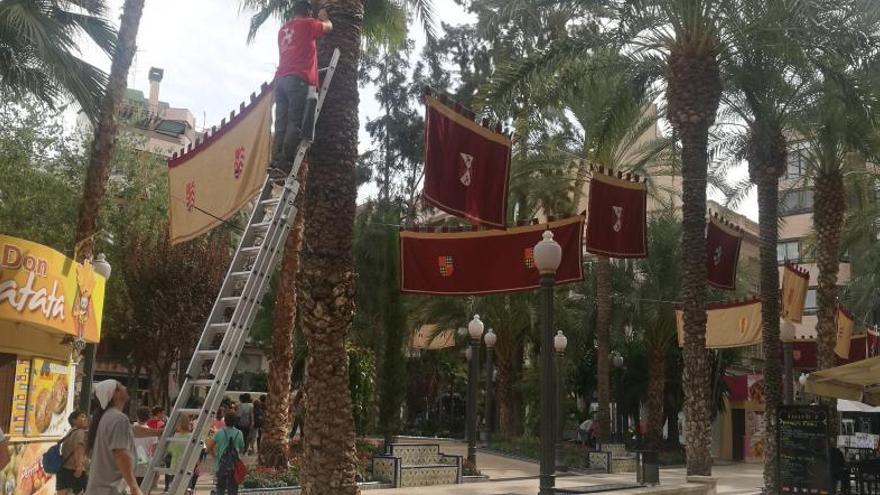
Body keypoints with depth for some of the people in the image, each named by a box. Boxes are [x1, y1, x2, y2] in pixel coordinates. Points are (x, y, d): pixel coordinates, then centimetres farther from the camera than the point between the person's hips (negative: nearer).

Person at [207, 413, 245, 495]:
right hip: (234, 464, 1)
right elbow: (241, 448, 9)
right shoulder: (239, 433, -1)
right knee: (233, 487, 8)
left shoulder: (220, 433, -4)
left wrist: (214, 455, 14)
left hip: (222, 464, -1)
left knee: (220, 486, 11)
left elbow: (209, 447, -3)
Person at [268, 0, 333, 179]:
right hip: (299, 79, -7)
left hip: (280, 79, 7)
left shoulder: (283, 29, 26)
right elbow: (328, 26, 22)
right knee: (296, 123, -13)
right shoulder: (308, 24, 7)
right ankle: (285, 162, -25)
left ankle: (276, 163, -12)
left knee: (281, 125, -1)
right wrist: (323, 16, 42)